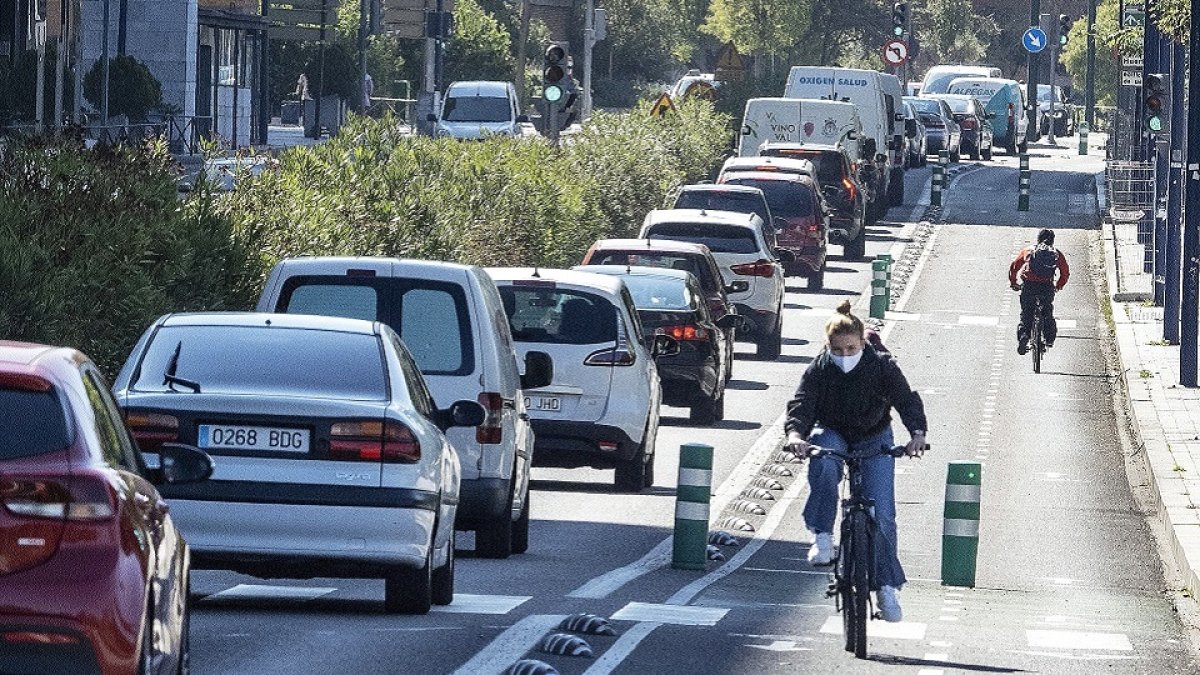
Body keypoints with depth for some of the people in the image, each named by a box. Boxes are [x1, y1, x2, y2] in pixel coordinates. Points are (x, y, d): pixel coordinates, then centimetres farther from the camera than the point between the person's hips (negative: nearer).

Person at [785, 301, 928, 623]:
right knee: (823, 462, -37)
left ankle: (886, 586, -1)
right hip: (831, 433, 0)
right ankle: (823, 537, -30)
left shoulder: (881, 366, -19)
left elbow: (907, 399, -24)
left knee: (881, 513, -11)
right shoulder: (819, 369, -18)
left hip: (874, 439, 0)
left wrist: (917, 433, -43)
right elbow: (801, 404, -27)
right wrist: (795, 433, -49)